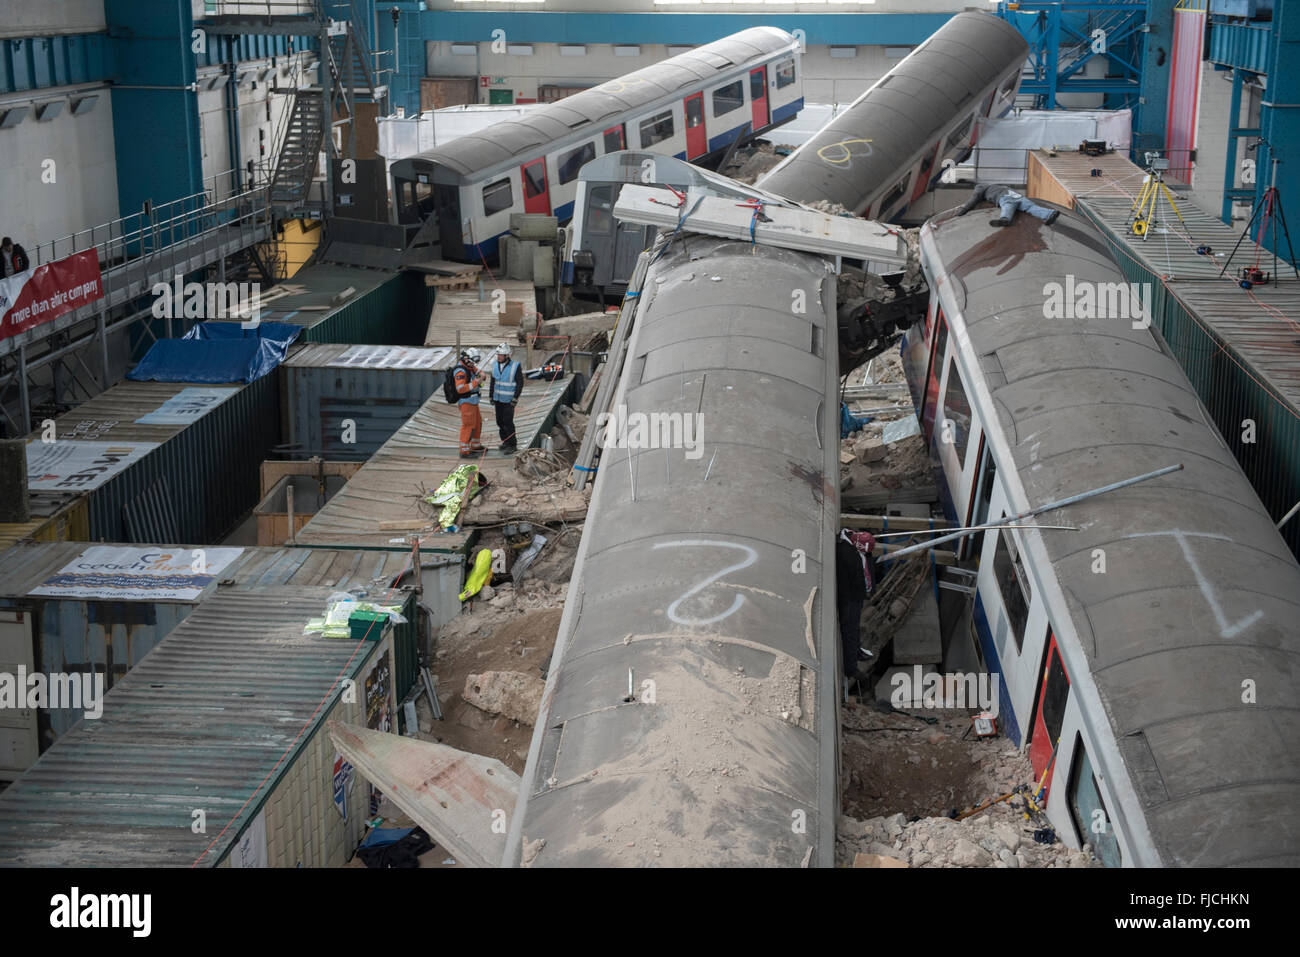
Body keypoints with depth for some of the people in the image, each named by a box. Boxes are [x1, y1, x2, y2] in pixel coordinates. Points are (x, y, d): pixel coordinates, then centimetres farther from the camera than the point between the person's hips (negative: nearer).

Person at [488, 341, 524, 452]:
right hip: (498, 399, 6)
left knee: (508, 422, -8)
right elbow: (492, 383, 14)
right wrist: (491, 397, 12)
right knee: (500, 421, 9)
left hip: (509, 400, -6)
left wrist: (515, 399, -13)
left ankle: (512, 444, 1)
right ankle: (504, 442, 22)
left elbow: (520, 383, -10)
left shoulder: (515, 367, -12)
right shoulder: (495, 366, 5)